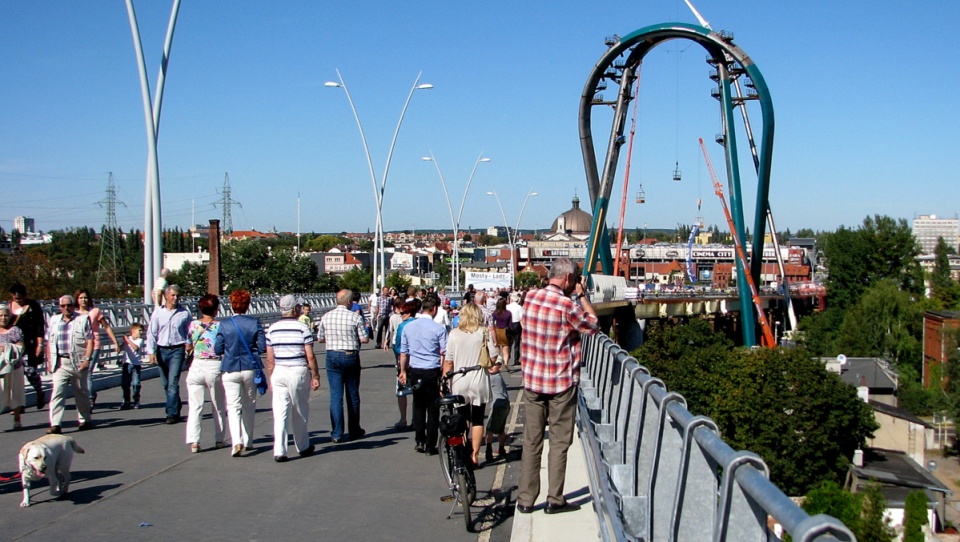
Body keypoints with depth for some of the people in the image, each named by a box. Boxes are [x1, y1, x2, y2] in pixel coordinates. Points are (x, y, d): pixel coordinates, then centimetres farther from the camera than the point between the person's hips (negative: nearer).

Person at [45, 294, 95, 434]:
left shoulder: (83, 319, -1)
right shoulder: (54, 320, 11)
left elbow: (90, 341, -6)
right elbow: (49, 342, 14)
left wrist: (87, 359, -15)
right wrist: (49, 361, 8)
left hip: (77, 362, -2)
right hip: (59, 363, 2)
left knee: (81, 393, 10)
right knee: (57, 392, -9)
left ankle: (85, 420, 24)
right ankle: (55, 424, -12)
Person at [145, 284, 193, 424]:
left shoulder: (185, 313, -2)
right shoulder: (158, 313, 2)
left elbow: (190, 333, 4)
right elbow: (151, 333, 2)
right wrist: (151, 351, -6)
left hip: (177, 350, -3)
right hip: (161, 350, 3)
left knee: (173, 382, -11)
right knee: (165, 383, 13)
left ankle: (172, 413, -7)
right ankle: (176, 405, 32)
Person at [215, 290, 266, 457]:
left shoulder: (224, 325, -6)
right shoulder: (255, 323, -5)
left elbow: (217, 349, -2)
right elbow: (263, 347, -6)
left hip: (230, 370, -1)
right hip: (250, 368, 2)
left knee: (233, 407, -2)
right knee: (249, 406, 17)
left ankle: (237, 441, -21)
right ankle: (248, 441, 24)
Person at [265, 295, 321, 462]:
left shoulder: (272, 329, 4)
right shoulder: (302, 328, -6)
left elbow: (270, 359, 6)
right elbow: (310, 356, -7)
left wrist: (270, 379, 15)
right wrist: (315, 376, 1)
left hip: (279, 372, 2)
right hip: (299, 372, -2)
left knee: (280, 413, 2)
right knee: (300, 413, 12)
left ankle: (279, 451, -6)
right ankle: (303, 447, 26)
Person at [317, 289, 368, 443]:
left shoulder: (326, 317, 1)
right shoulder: (355, 317, -11)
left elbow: (321, 337, 11)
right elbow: (365, 339, -10)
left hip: (332, 356, 2)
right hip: (351, 356, -2)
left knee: (335, 395, 2)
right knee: (353, 395, 11)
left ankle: (337, 434, -2)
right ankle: (354, 431, 22)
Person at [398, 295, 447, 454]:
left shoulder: (408, 327, 4)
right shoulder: (439, 328, -8)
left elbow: (403, 352, 9)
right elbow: (444, 353, -8)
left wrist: (403, 371, 18)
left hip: (414, 371, 4)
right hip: (432, 371, -4)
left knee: (418, 406, 17)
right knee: (432, 408, 4)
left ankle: (419, 441, 16)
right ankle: (430, 445, 7)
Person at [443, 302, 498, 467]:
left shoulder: (454, 334, -4)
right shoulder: (485, 333, -5)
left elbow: (448, 362, -3)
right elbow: (493, 357, -6)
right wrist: (495, 366, 15)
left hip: (459, 383, 1)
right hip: (479, 383, -1)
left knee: (462, 420, 14)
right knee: (477, 420, 9)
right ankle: (475, 455, 7)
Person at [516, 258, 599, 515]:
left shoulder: (530, 298, 1)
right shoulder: (567, 305, -18)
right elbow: (593, 325, -3)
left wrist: (575, 296, 14)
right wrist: (582, 295, 2)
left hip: (532, 380, 5)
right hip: (561, 383, -5)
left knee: (531, 441, 10)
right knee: (559, 442, 6)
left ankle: (525, 499, 13)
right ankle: (555, 499, 10)